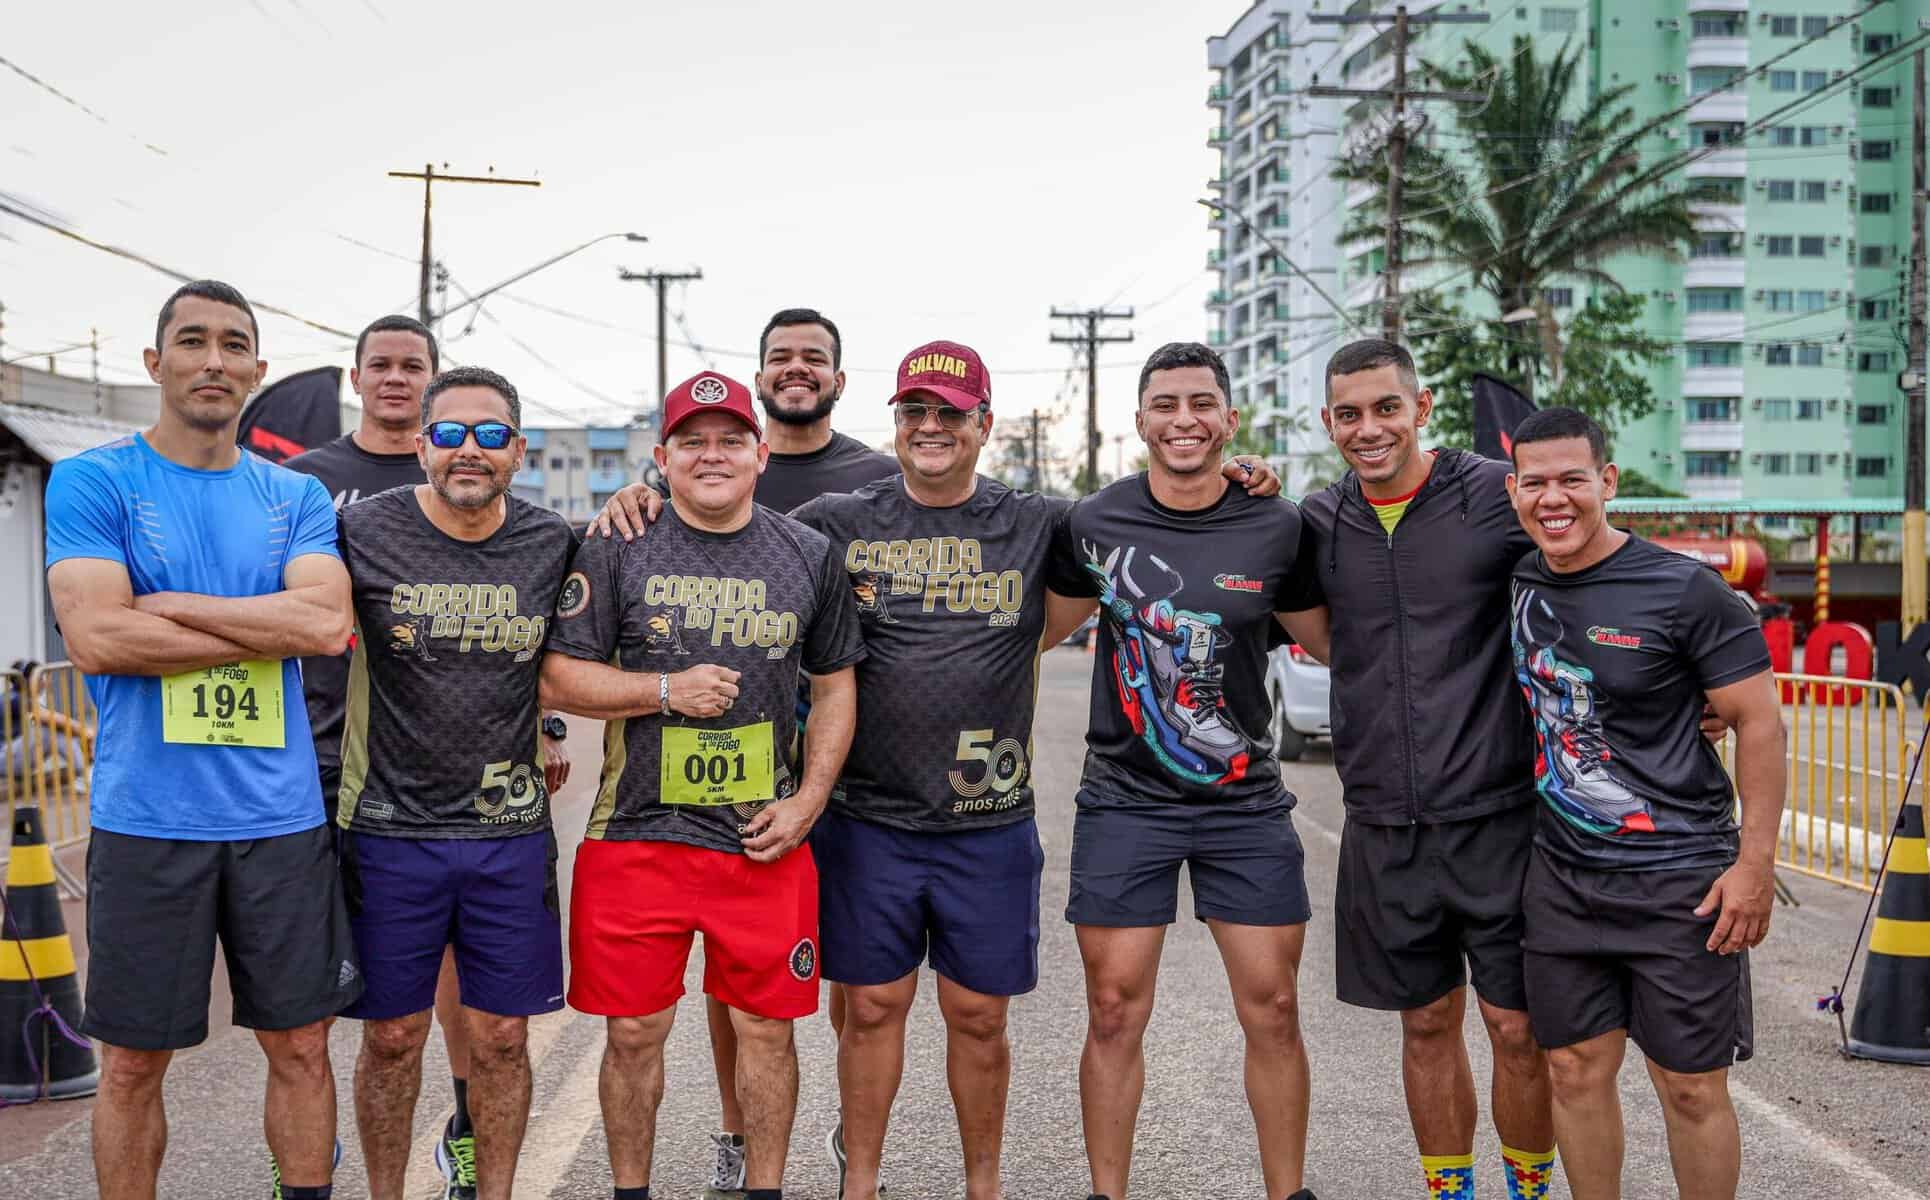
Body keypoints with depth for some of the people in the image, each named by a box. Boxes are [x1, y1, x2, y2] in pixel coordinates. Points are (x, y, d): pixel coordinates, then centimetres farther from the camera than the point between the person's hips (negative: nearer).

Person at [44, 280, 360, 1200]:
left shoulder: (296, 497, 8)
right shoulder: (93, 481, -1)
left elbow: (330, 621, -9)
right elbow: (95, 638, -15)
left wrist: (168, 607, -13)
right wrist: (273, 627, -10)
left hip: (281, 814, 3)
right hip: (146, 816, -3)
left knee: (301, 1044, 11)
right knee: (132, 1061, 9)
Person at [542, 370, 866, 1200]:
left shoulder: (808, 556, 7)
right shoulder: (615, 553, 1)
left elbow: (836, 684, 11)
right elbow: (559, 678, 0)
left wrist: (807, 802, 0)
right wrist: (667, 690, -14)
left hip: (765, 840, 1)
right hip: (637, 834, -1)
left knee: (766, 1027, 9)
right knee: (634, 1032, 7)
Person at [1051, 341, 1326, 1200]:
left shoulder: (1275, 529, -2)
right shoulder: (1093, 523, -2)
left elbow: (1336, 643, 11)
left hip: (1246, 805, 1)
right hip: (1124, 800, 0)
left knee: (1272, 1010, 3)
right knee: (1114, 1013, 2)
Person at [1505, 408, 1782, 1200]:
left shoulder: (1687, 591, -13)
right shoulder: (1517, 583, 2)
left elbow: (1759, 722, -10)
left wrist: (1755, 861, -14)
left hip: (1679, 882, -5)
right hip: (1561, 876, 5)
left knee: (1691, 1088, 5)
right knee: (1576, 1070, 12)